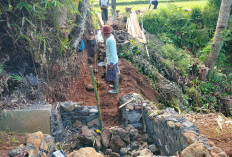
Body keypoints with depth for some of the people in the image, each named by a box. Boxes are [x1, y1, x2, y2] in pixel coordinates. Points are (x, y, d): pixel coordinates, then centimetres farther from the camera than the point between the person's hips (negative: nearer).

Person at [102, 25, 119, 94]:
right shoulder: (111, 37, 4)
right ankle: (116, 85, 41)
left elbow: (113, 52, -26)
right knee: (114, 73, 24)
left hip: (112, 61, -10)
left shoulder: (110, 40, -26)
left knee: (113, 75, 4)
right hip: (112, 59, 10)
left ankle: (115, 89, 18)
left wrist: (111, 63, -22)